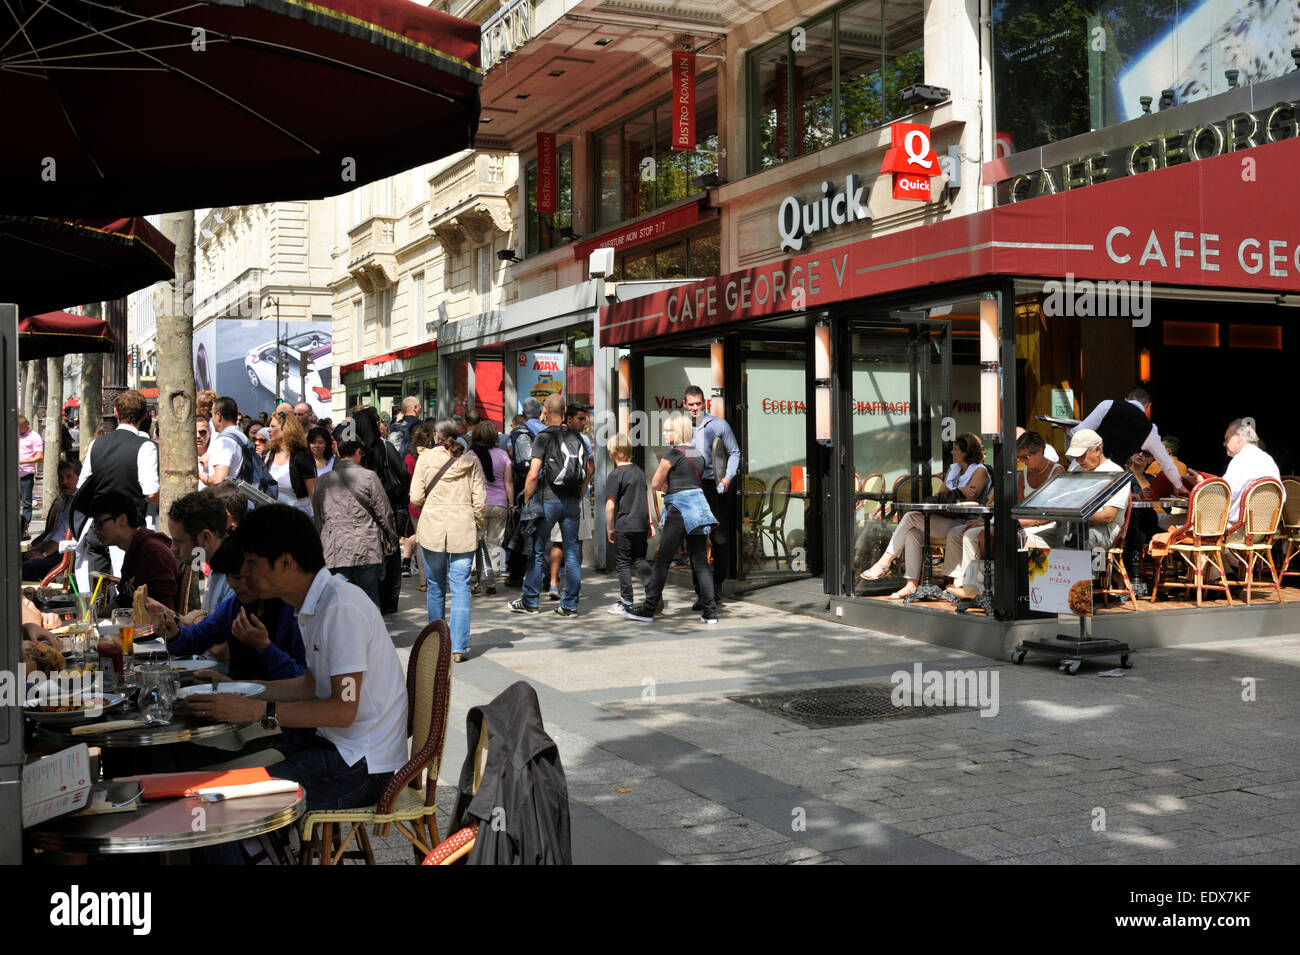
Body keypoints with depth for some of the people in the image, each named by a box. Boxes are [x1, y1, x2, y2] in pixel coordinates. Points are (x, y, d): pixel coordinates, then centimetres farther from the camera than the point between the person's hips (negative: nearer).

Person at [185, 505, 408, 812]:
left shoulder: (341, 607, -21)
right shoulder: (314, 605, 10)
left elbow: (343, 709, -23)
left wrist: (258, 711, -23)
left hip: (362, 763, -9)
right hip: (336, 743, 9)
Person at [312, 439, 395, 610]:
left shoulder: (322, 481, 9)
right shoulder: (369, 477, -3)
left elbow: (317, 518, 16)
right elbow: (384, 513, 1)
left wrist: (323, 544, 27)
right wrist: (393, 535, 17)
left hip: (334, 550, 3)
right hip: (366, 549, -3)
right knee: (370, 601, 3)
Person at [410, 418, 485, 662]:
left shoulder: (426, 458, -1)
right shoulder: (470, 461, 2)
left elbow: (416, 498, -2)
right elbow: (479, 499, 2)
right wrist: (478, 526, 15)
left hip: (432, 528, 0)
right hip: (463, 531, 0)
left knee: (435, 587, 13)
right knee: (460, 587, 0)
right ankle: (458, 646, -5)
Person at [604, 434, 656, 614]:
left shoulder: (615, 476, -11)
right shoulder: (639, 471, 10)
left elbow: (610, 505, -13)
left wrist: (609, 529, -3)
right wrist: (650, 522, 21)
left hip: (624, 526, -6)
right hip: (642, 524, 6)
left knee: (624, 563, 3)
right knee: (640, 560, 14)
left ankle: (626, 603, 7)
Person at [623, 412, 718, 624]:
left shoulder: (673, 453, -9)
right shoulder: (698, 453, 13)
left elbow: (655, 484, -3)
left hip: (679, 511, -7)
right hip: (699, 506, 7)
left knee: (662, 561, 1)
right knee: (700, 562, 6)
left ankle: (648, 610, 7)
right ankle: (710, 612, 1)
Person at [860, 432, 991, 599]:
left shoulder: (979, 471, 0)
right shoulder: (953, 468, 24)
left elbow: (969, 499, -12)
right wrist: (960, 491, 2)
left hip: (961, 524, -7)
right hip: (944, 521, 7)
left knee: (911, 517, -22)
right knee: (912, 534, -23)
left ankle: (884, 563, -18)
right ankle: (911, 584, -24)